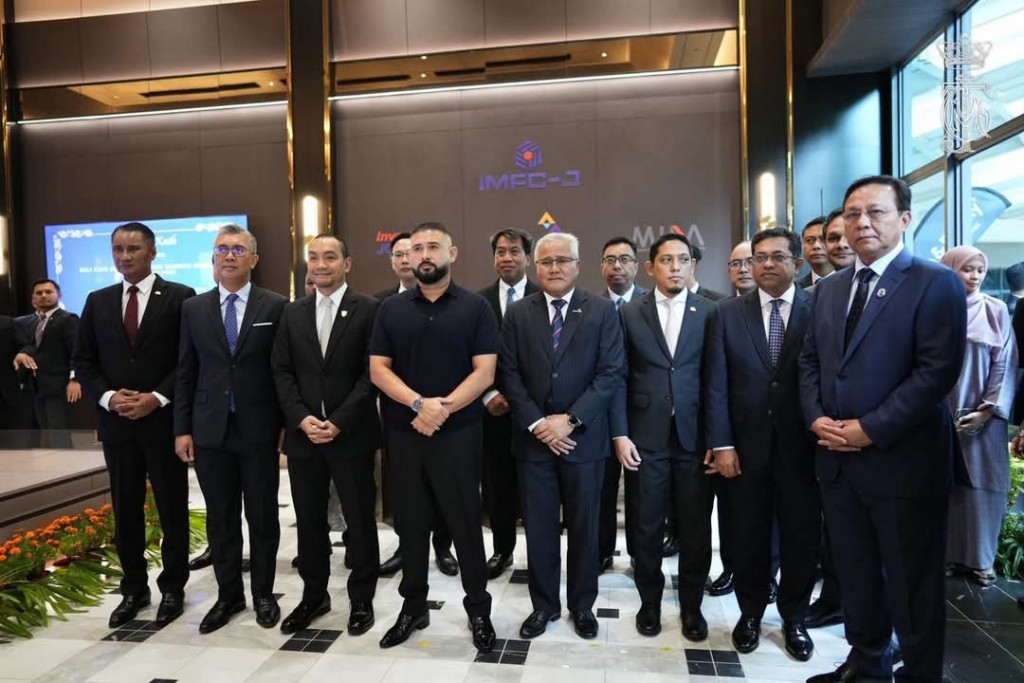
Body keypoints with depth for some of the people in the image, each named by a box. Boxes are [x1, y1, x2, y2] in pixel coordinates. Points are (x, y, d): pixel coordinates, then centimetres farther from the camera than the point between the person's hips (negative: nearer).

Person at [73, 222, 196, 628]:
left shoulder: (180, 297, -3)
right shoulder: (97, 302, 10)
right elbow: (82, 362, 9)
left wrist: (158, 398, -16)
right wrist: (107, 397, -8)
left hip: (164, 420, -4)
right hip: (116, 423, 4)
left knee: (172, 510, 7)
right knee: (125, 510, 12)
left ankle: (172, 588, 22)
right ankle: (134, 588, 28)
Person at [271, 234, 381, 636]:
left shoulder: (368, 310, -4)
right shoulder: (292, 313, 10)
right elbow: (281, 371, 6)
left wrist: (338, 422, -15)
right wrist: (302, 419, -8)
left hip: (351, 434, -4)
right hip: (302, 434, 4)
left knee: (360, 520, 7)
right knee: (309, 520, 14)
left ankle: (361, 599, 25)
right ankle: (314, 595, 32)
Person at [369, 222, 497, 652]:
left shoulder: (475, 307, 0)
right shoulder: (391, 309, 7)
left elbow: (484, 372, -6)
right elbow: (378, 370, 1)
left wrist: (443, 408, -16)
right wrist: (418, 403, -14)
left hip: (459, 432, -3)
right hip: (403, 433, 3)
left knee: (465, 521, 6)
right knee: (409, 522, 13)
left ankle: (478, 608, 23)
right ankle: (413, 605, 29)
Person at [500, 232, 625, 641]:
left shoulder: (602, 311, -1)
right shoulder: (518, 315, 5)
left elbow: (612, 374, -7)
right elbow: (510, 376, 0)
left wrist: (570, 420, -15)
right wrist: (537, 423, -11)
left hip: (584, 438, -1)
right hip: (533, 438, 1)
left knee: (584, 527, 12)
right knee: (539, 528, 11)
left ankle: (582, 605, 32)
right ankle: (544, 605, 29)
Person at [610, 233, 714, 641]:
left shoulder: (710, 313, 3)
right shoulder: (629, 314, 4)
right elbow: (619, 378, 1)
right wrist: (620, 434, -5)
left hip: (695, 437, 0)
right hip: (645, 438, 0)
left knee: (696, 528, 10)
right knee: (646, 526, 10)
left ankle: (691, 606, 30)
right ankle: (650, 602, 30)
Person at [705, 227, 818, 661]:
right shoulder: (727, 314, 1)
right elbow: (717, 385, -2)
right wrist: (721, 444, -7)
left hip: (801, 447, 0)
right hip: (746, 446, 1)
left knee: (801, 538, 12)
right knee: (748, 537, 13)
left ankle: (793, 619, 34)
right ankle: (750, 614, 33)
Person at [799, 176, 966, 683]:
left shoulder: (936, 284, -7)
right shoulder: (829, 288, 12)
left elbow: (938, 371, -16)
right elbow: (809, 360, 12)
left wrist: (869, 429, -18)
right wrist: (815, 418, -4)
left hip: (903, 460, -5)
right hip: (836, 458, 6)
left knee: (911, 580, 10)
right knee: (854, 572, 18)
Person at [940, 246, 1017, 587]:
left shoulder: (996, 311, 2)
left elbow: (1005, 365, 1)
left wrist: (988, 410, -6)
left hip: (982, 417, 1)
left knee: (981, 487, 4)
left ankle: (979, 558, 17)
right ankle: (947, 555, 15)